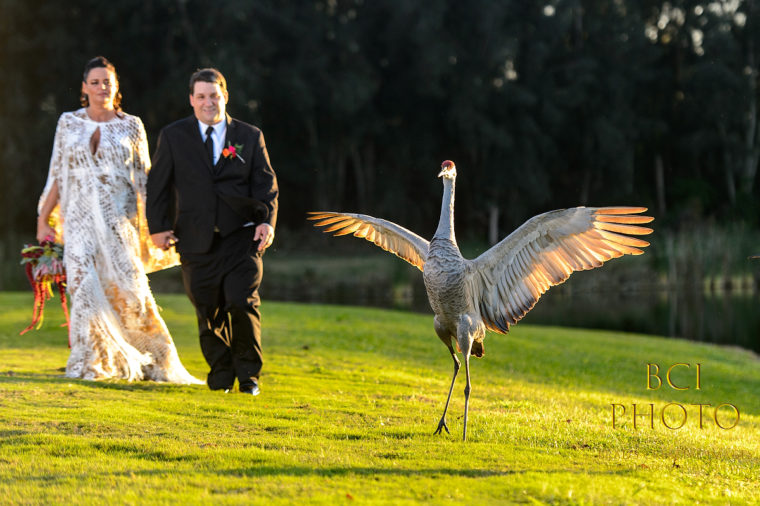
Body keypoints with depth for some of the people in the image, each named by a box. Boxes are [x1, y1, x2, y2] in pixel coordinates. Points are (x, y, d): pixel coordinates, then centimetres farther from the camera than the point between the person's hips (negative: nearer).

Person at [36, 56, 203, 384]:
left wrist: (148, 225, 1)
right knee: (84, 285, -11)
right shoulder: (68, 123, 9)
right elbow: (57, 177, 11)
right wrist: (43, 219, 6)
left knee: (128, 286, -6)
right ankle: (90, 365, -3)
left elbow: (143, 180, 7)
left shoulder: (131, 126, 6)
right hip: (81, 218, 1)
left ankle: (157, 360, 14)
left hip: (120, 218, -1)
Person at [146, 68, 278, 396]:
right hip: (197, 241, 1)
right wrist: (158, 226, 0)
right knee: (209, 313, 4)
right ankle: (220, 376, 20)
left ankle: (248, 375, 5)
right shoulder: (174, 136, 8)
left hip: (241, 237, -1)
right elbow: (157, 185, 9)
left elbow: (266, 184, 6)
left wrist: (267, 221, -9)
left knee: (242, 303, -13)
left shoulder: (250, 136, 9)